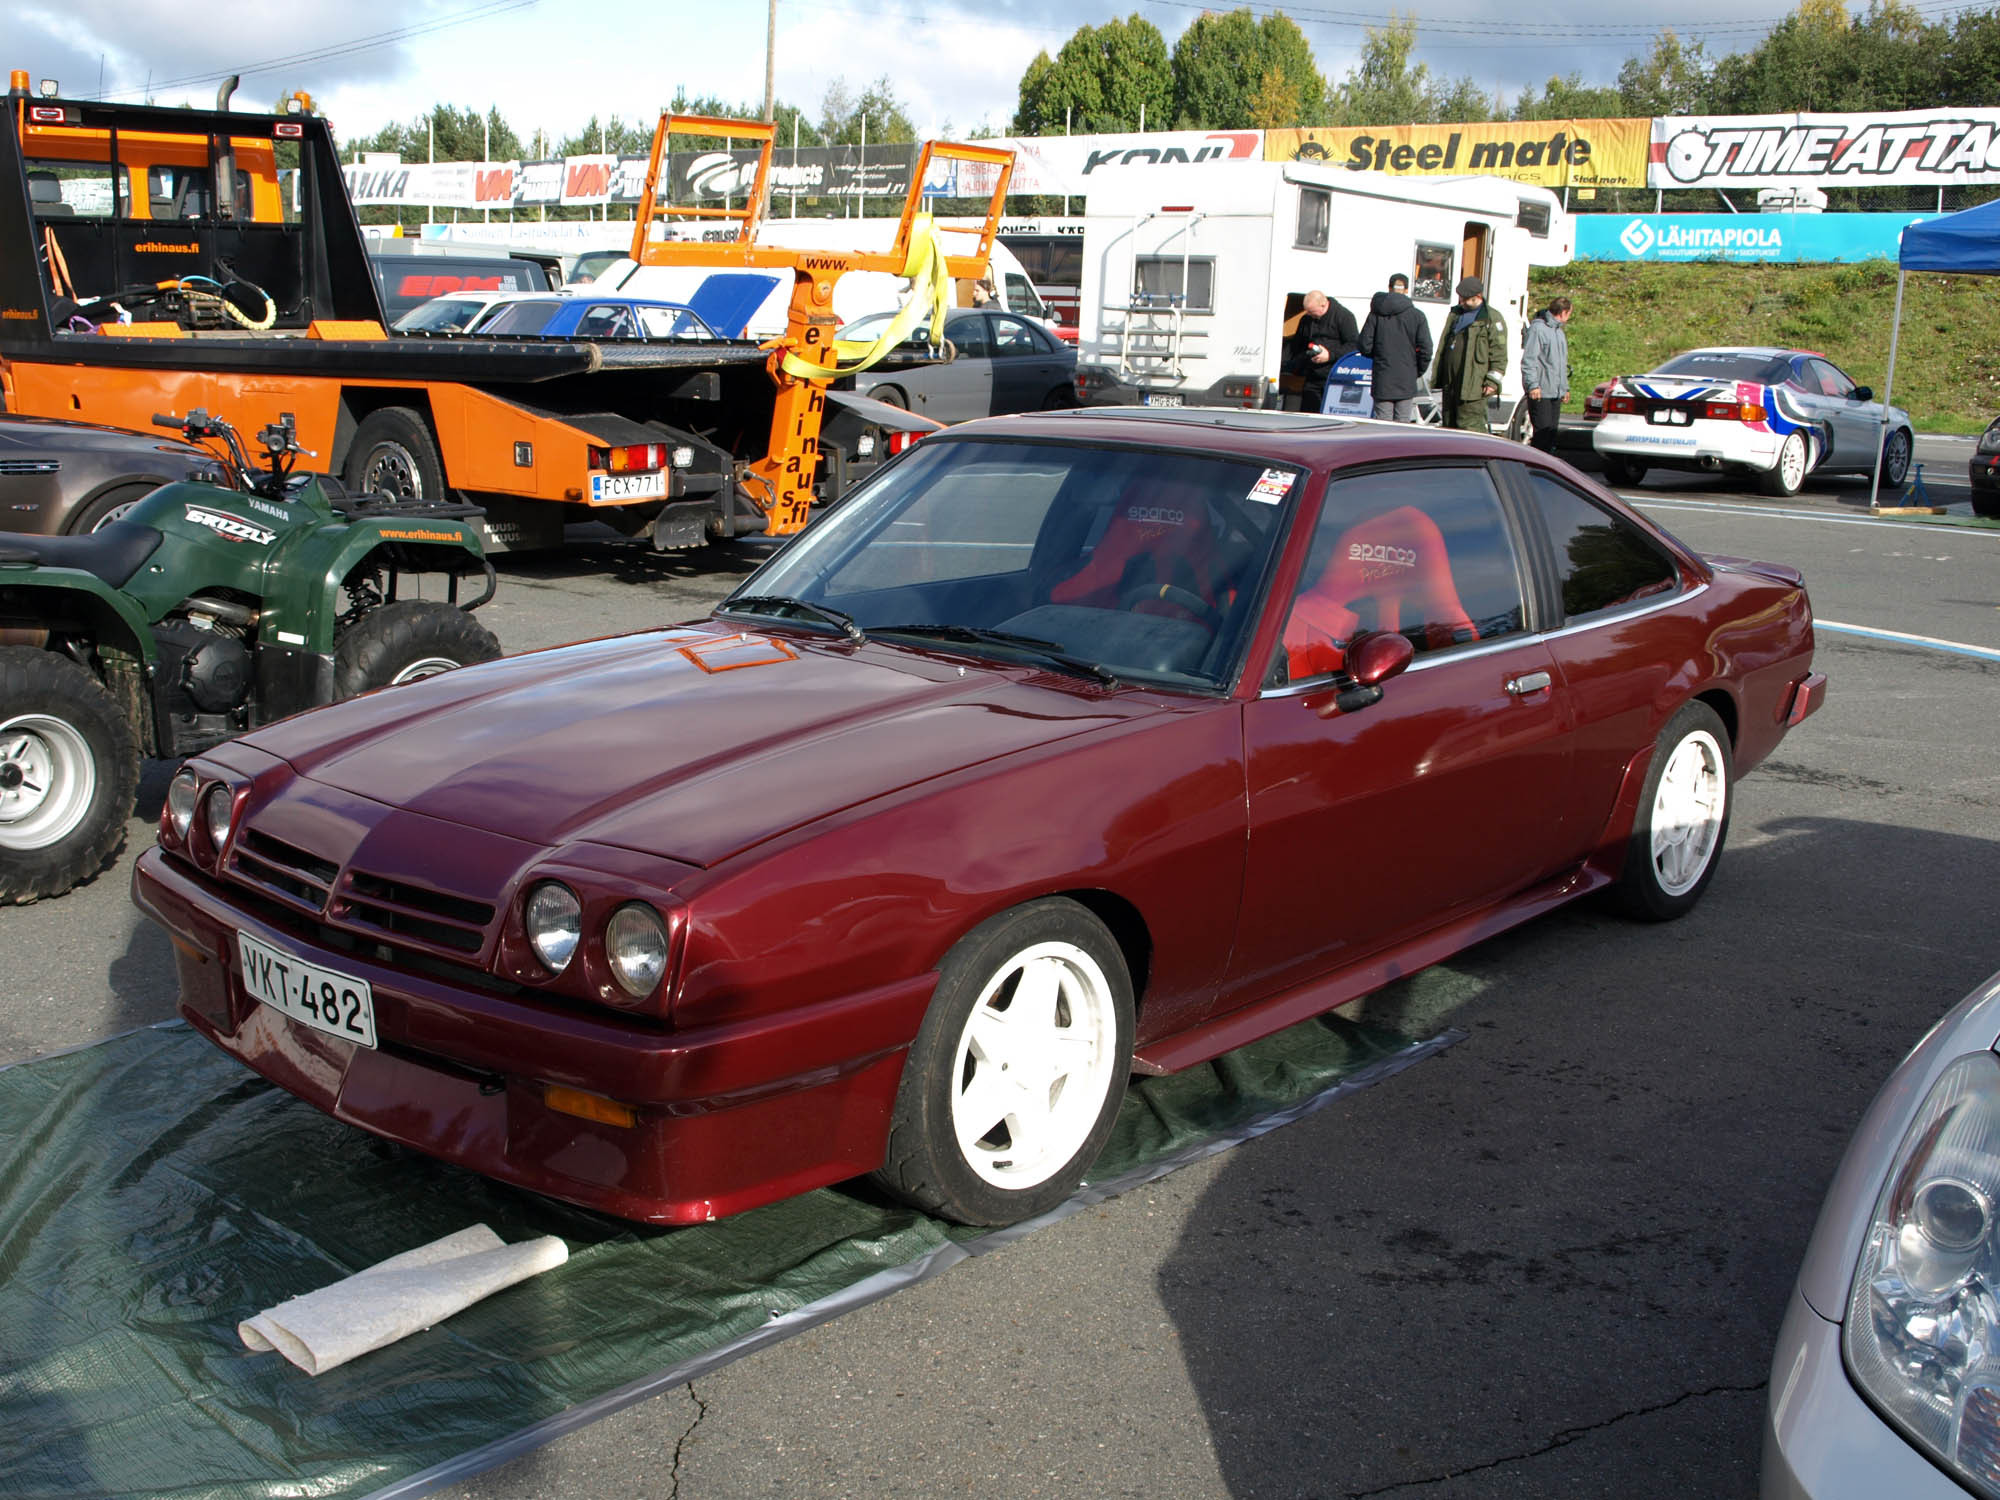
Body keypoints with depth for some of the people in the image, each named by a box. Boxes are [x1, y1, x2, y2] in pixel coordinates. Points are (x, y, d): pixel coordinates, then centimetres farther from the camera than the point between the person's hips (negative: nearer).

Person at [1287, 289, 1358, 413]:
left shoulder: (1344, 316, -4)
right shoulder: (1306, 320, 16)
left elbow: (1354, 345, -10)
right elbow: (1296, 346, 28)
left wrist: (1330, 355, -18)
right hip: (1312, 379, 6)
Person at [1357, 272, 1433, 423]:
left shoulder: (1376, 314, -1)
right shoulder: (1417, 316, -3)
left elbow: (1365, 346, -1)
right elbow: (1425, 348, -6)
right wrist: (1418, 372, 10)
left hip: (1382, 380, 1)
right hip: (1406, 381, -1)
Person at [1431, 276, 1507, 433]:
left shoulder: (1492, 319, -3)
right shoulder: (1455, 314, 18)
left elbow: (1499, 354, -7)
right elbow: (1442, 348, 22)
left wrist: (1492, 381, -15)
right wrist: (1436, 377, 18)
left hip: (1473, 386, -7)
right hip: (1450, 384, 7)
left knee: (1469, 426, -12)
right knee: (1449, 425, 11)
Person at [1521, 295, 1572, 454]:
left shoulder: (1560, 331, 20)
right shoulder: (1538, 328, -9)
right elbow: (1528, 360, -14)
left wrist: (1565, 387, 26)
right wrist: (1533, 385, -21)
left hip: (1556, 393, 9)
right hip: (1540, 393, -9)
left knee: (1552, 433, 9)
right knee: (1542, 433, -12)